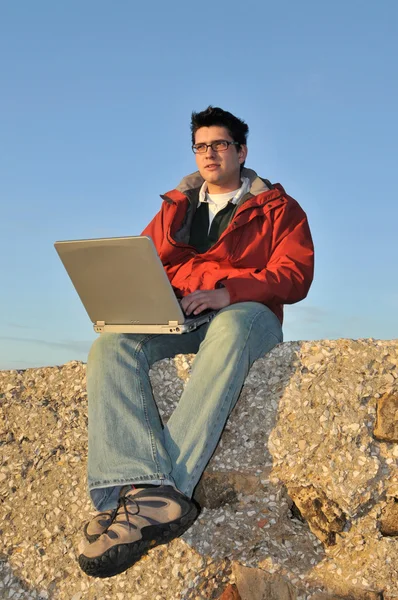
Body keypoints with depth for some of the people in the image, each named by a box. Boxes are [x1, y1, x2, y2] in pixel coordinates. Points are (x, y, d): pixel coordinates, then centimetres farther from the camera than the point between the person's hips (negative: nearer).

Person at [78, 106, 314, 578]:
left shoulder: (277, 208, 15)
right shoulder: (177, 206, 27)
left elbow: (294, 276, 1)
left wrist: (228, 292, -17)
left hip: (245, 311, -3)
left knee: (229, 331, -42)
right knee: (111, 343, -30)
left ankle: (150, 495, -50)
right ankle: (149, 488, -51)